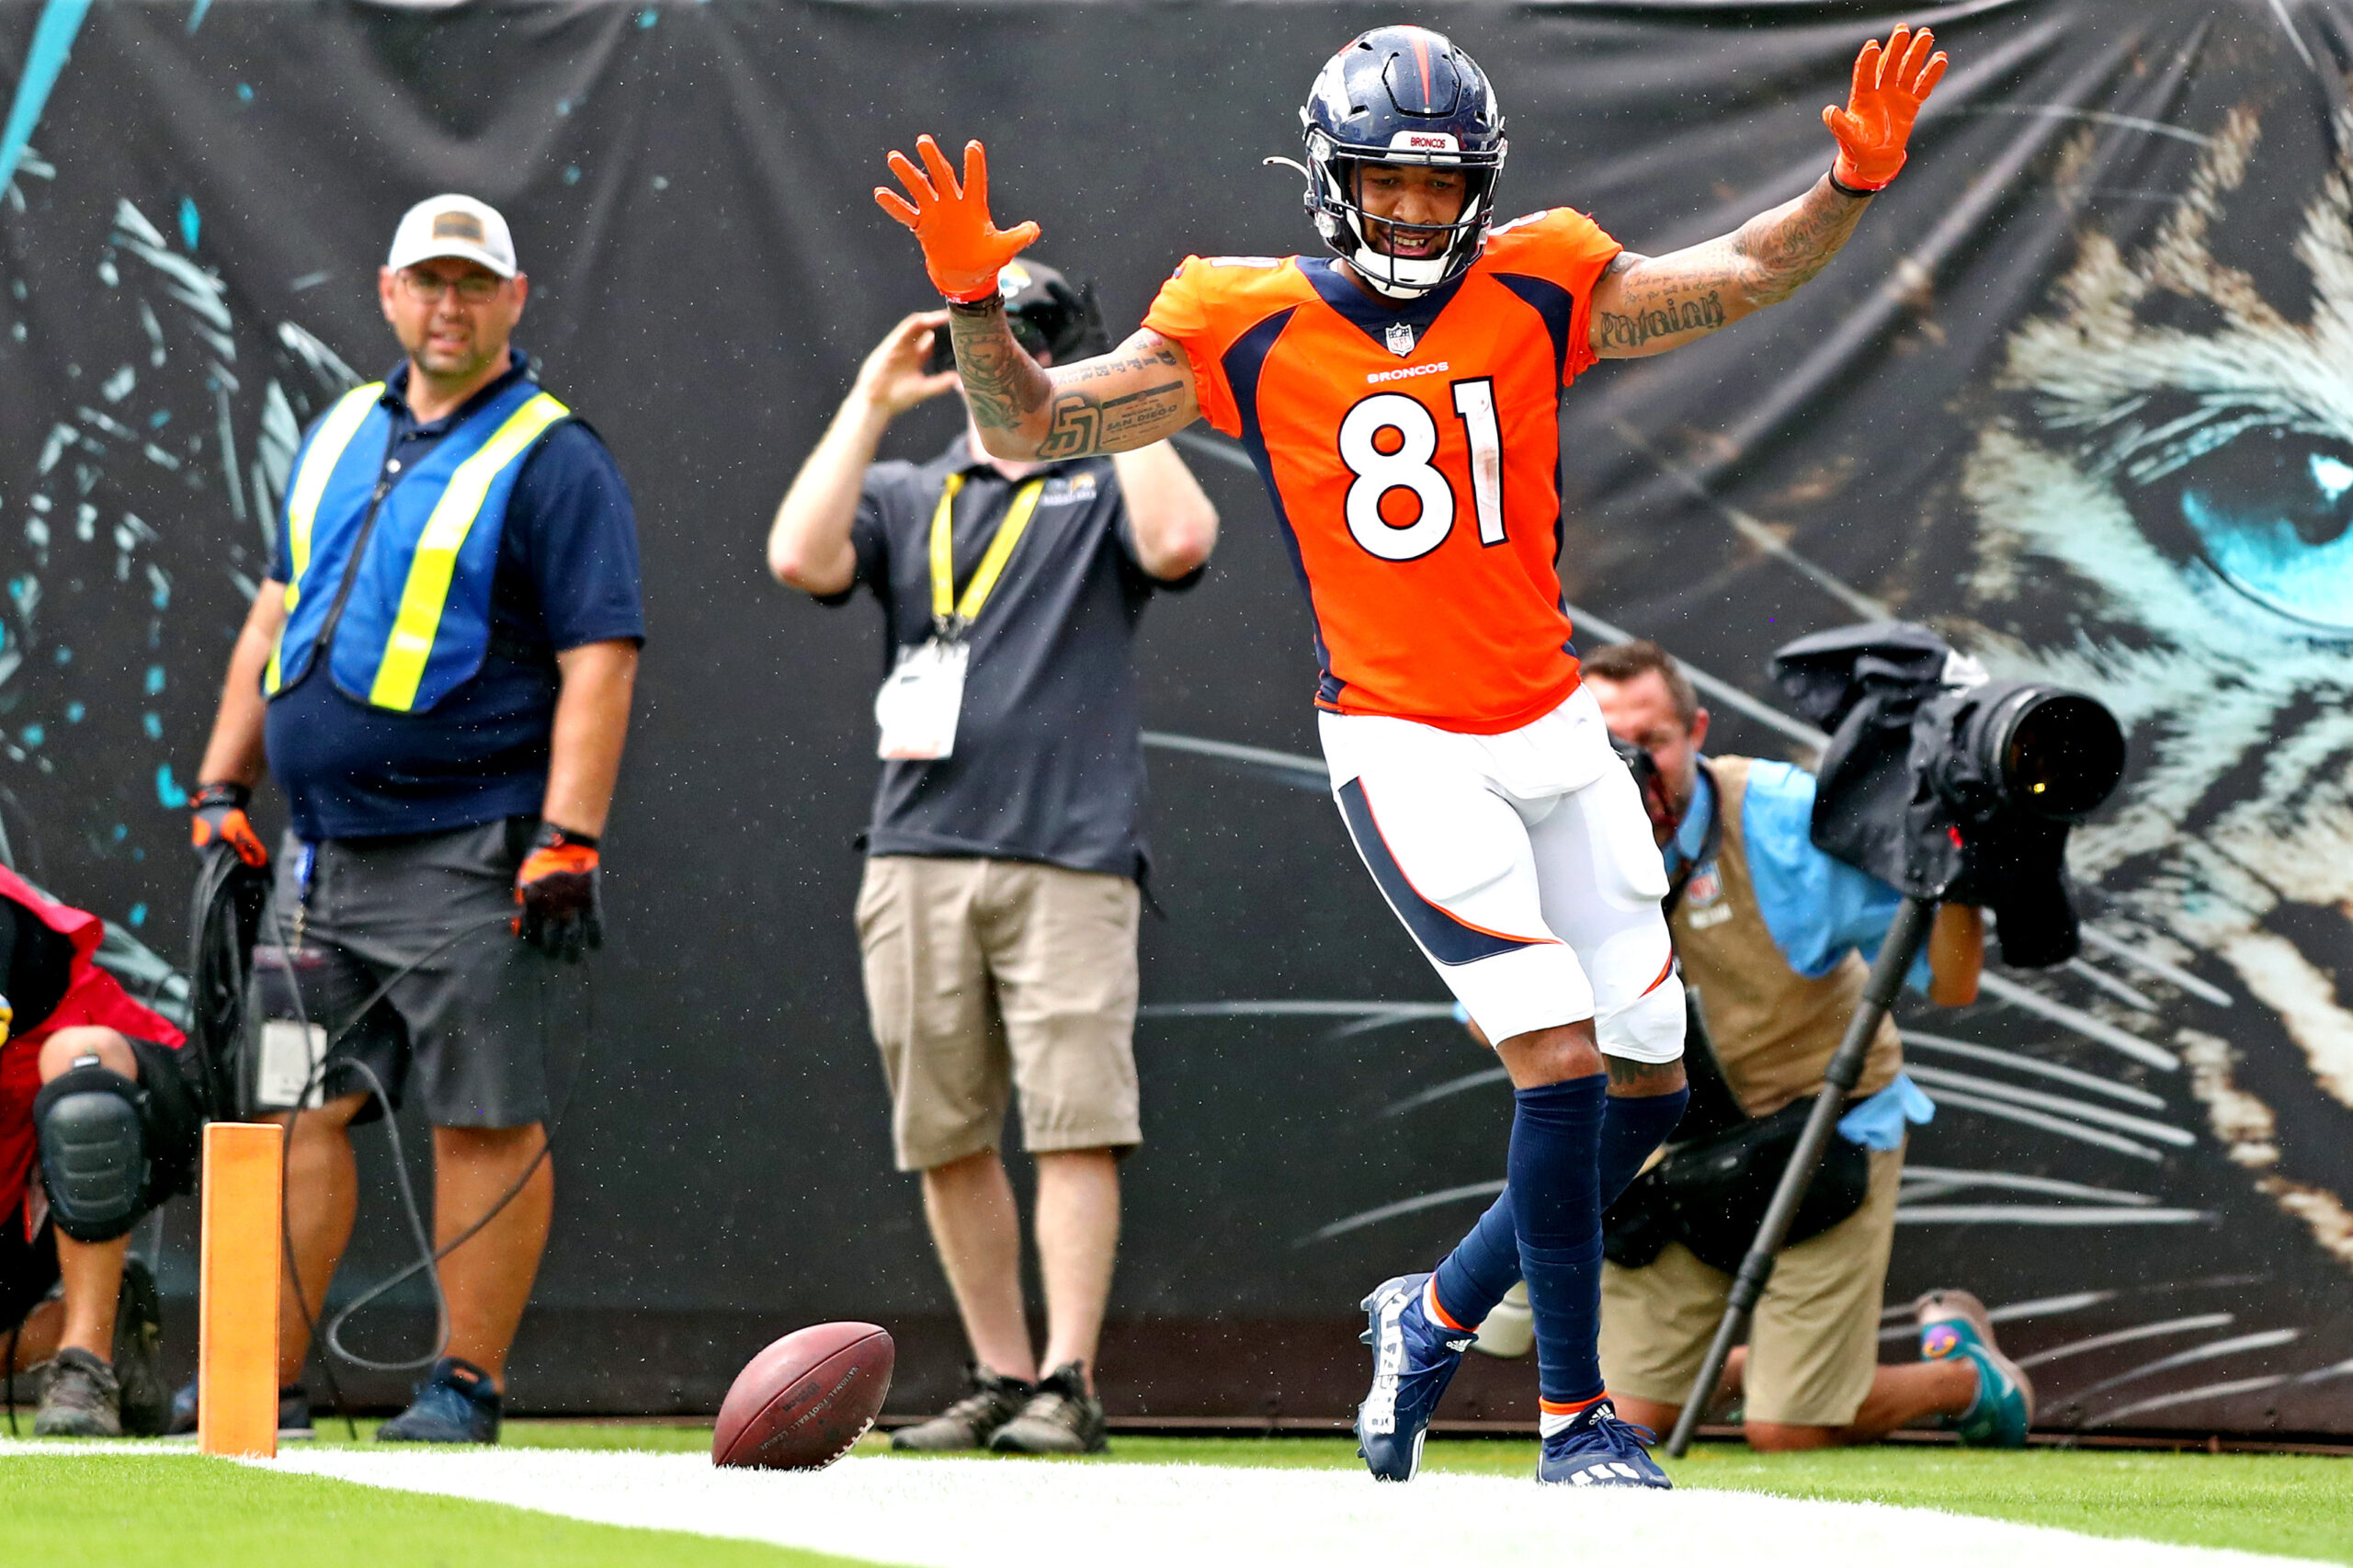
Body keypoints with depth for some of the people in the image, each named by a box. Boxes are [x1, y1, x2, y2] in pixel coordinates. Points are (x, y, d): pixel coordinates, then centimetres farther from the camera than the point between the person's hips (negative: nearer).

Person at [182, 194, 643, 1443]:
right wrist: (222, 788, 15)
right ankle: (267, 1378, 6)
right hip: (321, 850, 6)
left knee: (486, 1120, -4)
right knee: (303, 1107, 4)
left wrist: (566, 845, -20)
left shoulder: (550, 460, -5)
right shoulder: (339, 437, 15)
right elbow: (277, 615, 22)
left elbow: (599, 660, -12)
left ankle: (467, 1383, 0)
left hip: (470, 857, -6)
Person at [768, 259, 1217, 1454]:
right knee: (946, 1136, 4)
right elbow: (800, 557, -2)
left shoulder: (1105, 490, 12)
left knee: (1074, 1124, -11)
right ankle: (998, 1378, 13)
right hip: (918, 859, 3)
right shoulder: (902, 498, 19)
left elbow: (1180, 541, -12)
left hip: (1069, 857, -3)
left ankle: (1068, 1385, -12)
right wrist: (869, 404, 0)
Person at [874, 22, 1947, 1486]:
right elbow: (1030, 429, -3)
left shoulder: (1538, 295, 3)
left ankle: (1438, 1310, 29)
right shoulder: (1246, 332, -4)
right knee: (1561, 1061, -17)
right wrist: (976, 303, -21)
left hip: (1556, 732, 5)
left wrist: (1854, 183, -15)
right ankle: (1574, 1416, -5)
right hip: (1402, 748, -5)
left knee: (1650, 1091, 7)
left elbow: (1746, 273, 3)